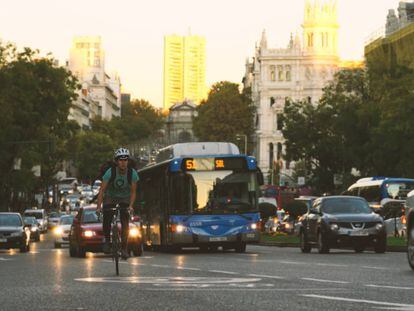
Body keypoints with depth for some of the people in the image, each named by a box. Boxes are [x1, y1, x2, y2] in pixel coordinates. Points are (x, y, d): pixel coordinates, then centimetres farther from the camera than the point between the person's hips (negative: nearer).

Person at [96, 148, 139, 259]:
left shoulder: (133, 173, -20)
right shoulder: (110, 172, -25)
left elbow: (133, 192, -13)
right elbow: (102, 190, -23)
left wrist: (131, 206, -27)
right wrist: (98, 207, -32)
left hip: (125, 200, 1)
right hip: (110, 198, -1)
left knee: (125, 223, -18)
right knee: (107, 217, -26)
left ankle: (124, 248, -12)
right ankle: (107, 240, -5)